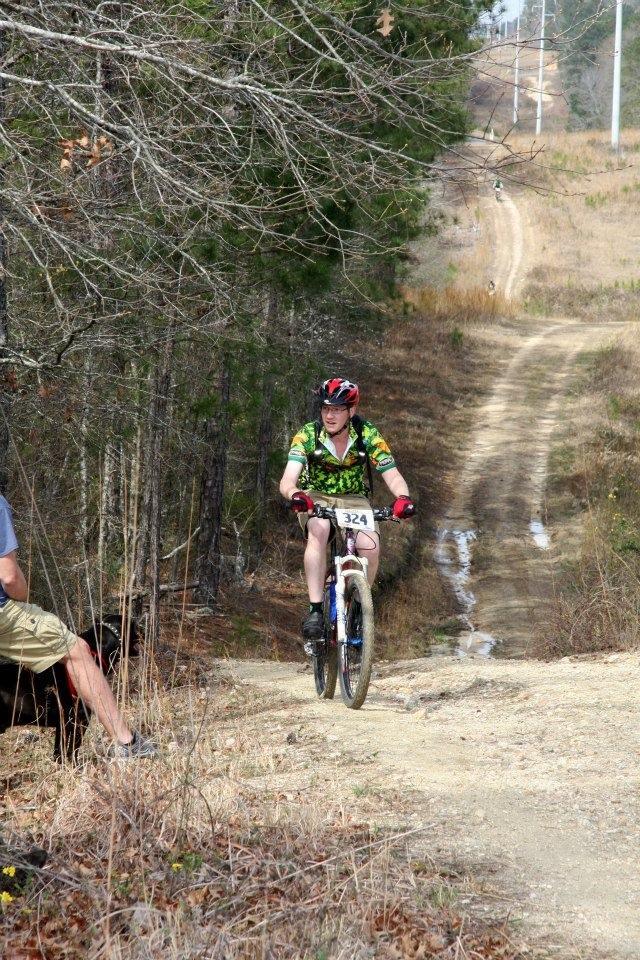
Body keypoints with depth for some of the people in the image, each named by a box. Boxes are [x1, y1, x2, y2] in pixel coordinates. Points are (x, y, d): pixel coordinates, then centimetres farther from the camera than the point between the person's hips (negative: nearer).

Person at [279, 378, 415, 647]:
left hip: (353, 499, 1)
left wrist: (402, 497, -42)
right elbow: (287, 481, -28)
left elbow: (392, 475, -19)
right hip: (315, 499, -1)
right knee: (319, 530, -36)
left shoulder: (367, 435, -15)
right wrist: (295, 495, -53)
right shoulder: (307, 435, -18)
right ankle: (315, 610, -36)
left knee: (370, 546, -28)